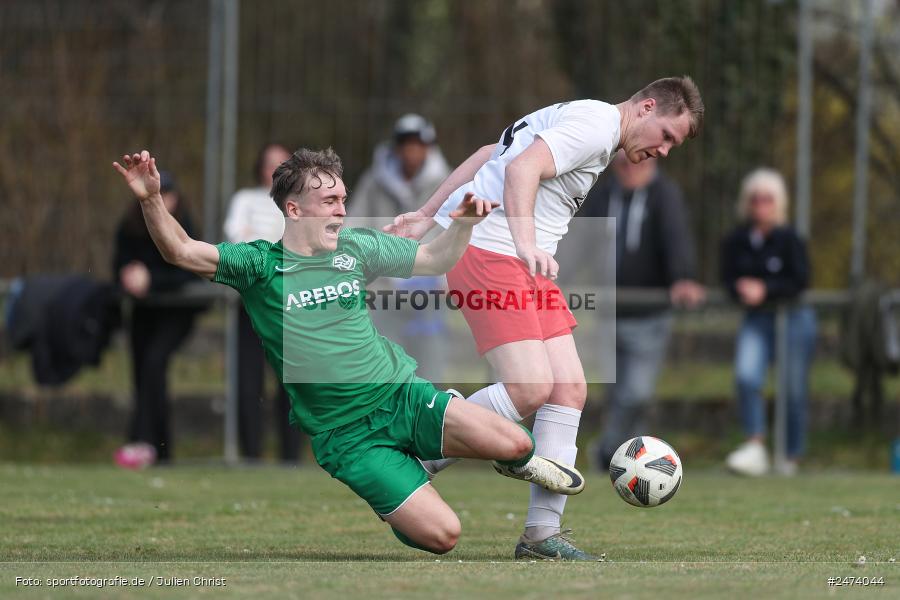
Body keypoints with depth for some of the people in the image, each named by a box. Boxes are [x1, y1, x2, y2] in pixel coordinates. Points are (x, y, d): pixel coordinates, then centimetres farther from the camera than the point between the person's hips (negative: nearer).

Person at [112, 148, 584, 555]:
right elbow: (182, 253, -17)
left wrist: (462, 225, -3)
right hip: (347, 436, -3)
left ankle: (514, 463, 20)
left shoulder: (356, 248, 7)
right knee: (441, 534, -17)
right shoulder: (259, 265, -5)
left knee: (513, 442, -20)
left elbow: (433, 260, 17)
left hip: (403, 395, 4)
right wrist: (151, 200, -33)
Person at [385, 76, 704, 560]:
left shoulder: (578, 118, 23)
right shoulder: (597, 124, -9)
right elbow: (522, 169, -22)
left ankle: (542, 533, 3)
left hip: (524, 265, 11)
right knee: (530, 388, -20)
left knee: (569, 389, 2)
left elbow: (487, 155, 25)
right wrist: (527, 244, -30)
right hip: (489, 250, -11)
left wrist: (428, 215, 23)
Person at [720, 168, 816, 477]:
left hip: (793, 317, -2)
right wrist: (743, 291, -17)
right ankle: (755, 446, -19)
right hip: (755, 321, 2)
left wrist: (765, 290, -19)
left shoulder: (789, 239, -8)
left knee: (794, 390, 2)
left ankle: (792, 459, 15)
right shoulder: (735, 241, 1)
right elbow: (729, 279, 4)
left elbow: (801, 280, -10)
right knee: (746, 376, -22)